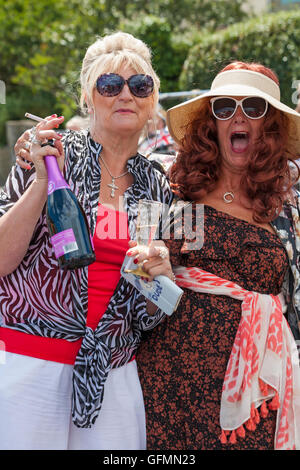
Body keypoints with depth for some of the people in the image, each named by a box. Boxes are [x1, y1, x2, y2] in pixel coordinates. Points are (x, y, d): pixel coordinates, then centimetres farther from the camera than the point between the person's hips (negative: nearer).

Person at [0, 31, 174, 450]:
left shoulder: (159, 188, 9)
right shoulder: (49, 155, -2)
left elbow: (150, 313, 14)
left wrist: (161, 279, -8)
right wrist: (43, 180, -16)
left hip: (114, 377, 3)